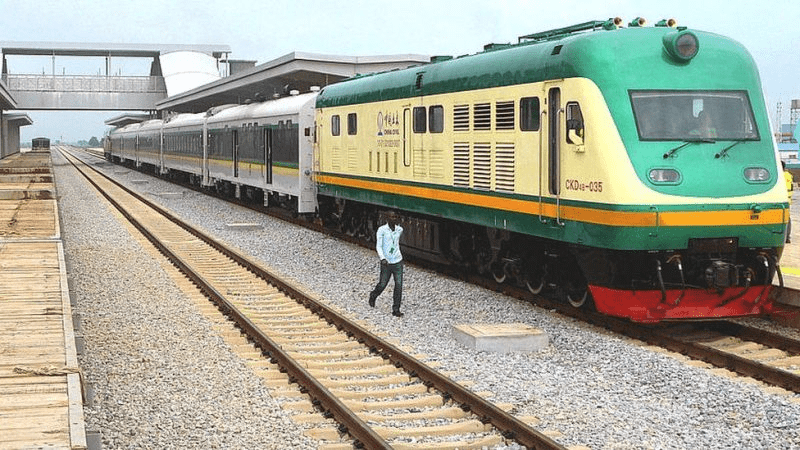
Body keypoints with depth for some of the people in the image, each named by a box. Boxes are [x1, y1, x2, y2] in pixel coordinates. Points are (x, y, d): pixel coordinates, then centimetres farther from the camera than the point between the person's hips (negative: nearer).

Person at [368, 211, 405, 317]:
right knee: (382, 285, 8)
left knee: (399, 285, -4)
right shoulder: (382, 230, -9)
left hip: (398, 262, 3)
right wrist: (382, 259, -26)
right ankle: (373, 296, 42)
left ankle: (396, 310, 3)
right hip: (386, 263, -3)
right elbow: (378, 246, -12)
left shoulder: (400, 229, 4)